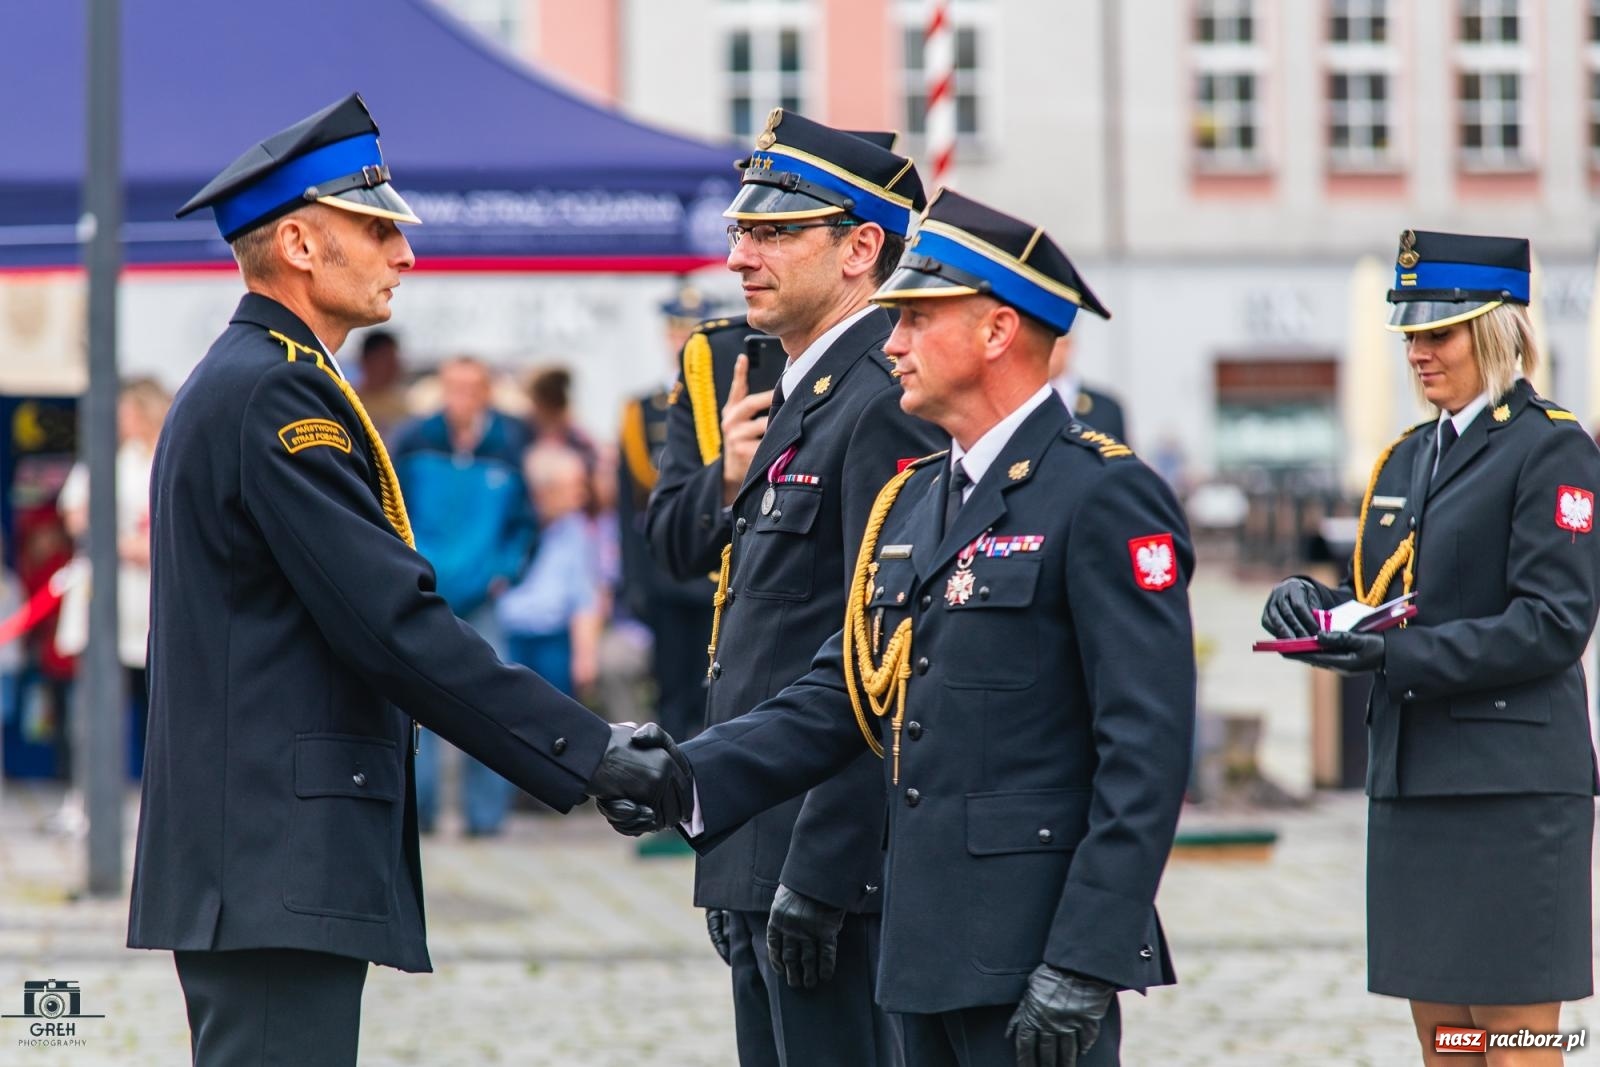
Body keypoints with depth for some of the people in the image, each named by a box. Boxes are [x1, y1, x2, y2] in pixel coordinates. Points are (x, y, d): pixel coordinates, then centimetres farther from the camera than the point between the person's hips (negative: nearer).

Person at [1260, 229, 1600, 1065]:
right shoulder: (1407, 458, 18)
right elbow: (1373, 598, 20)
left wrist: (1400, 657, -22)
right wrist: (1308, 604, -3)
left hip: (1511, 783, -8)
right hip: (1411, 777, 8)